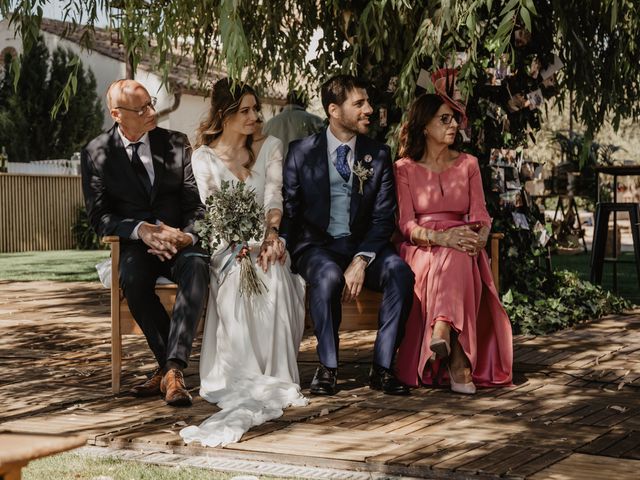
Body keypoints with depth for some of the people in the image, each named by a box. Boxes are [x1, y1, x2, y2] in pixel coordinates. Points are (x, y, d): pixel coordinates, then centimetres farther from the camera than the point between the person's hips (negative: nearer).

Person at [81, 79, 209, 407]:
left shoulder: (176, 143, 8)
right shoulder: (96, 153, 4)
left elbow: (196, 203, 5)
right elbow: (99, 217, -2)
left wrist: (188, 235, -17)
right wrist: (141, 230, -20)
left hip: (179, 242, 1)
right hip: (131, 245, -1)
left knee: (197, 266, -35)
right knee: (133, 278, -36)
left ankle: (171, 370, -40)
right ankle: (171, 365, -22)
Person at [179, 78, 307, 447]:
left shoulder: (270, 148, 12)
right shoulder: (204, 157, 7)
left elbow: (274, 198, -2)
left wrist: (271, 233, -24)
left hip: (265, 241, 1)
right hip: (226, 247, -1)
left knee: (274, 276, -34)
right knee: (239, 278, -35)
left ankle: (276, 375, -35)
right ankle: (245, 379, -36)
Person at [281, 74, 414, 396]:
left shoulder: (378, 155, 7)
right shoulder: (301, 152, 3)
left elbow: (384, 218, 0)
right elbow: (288, 210, 3)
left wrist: (361, 261, -17)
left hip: (362, 245, 2)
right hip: (316, 245, -2)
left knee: (400, 272, -29)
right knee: (328, 275, -37)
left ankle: (382, 367, -22)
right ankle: (327, 368, -22)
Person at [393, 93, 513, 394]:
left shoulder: (468, 164, 15)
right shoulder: (404, 168, 7)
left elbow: (480, 216, 7)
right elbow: (406, 224, -4)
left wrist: (479, 236, -19)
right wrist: (441, 237, -25)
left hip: (462, 247, 2)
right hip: (421, 250, -2)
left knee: (457, 261, -37)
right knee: (451, 260, -38)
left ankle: (443, 333, -57)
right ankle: (457, 361, -48)